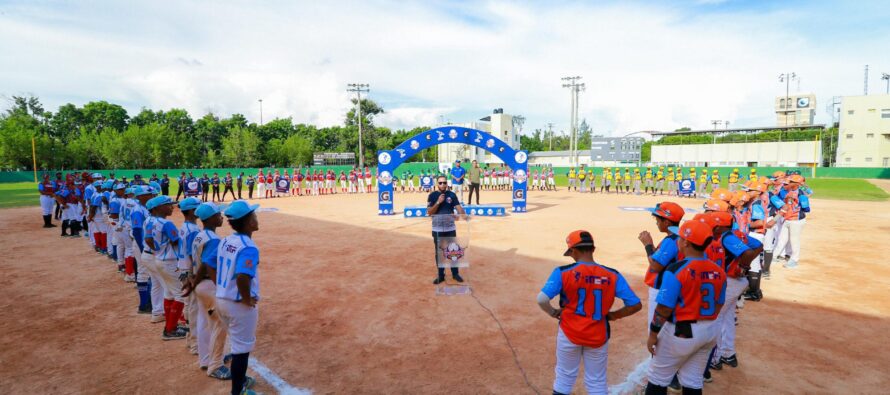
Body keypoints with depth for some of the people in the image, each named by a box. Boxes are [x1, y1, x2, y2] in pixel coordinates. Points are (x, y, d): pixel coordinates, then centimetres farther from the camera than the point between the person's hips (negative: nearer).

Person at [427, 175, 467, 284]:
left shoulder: (452, 194, 1)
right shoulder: (432, 195, -3)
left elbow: (458, 207, -10)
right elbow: (429, 212, -8)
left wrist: (464, 215, -30)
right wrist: (438, 202, -20)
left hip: (450, 228, 1)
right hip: (437, 229, -1)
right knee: (439, 253, 8)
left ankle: (455, 273, 22)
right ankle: (440, 275, 19)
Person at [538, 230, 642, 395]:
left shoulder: (563, 272, -16)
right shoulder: (612, 275, -9)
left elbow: (541, 300, -25)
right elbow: (636, 305, -10)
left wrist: (553, 312, -5)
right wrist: (613, 315, 4)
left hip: (569, 333, -1)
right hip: (598, 336, 1)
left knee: (564, 376, 20)